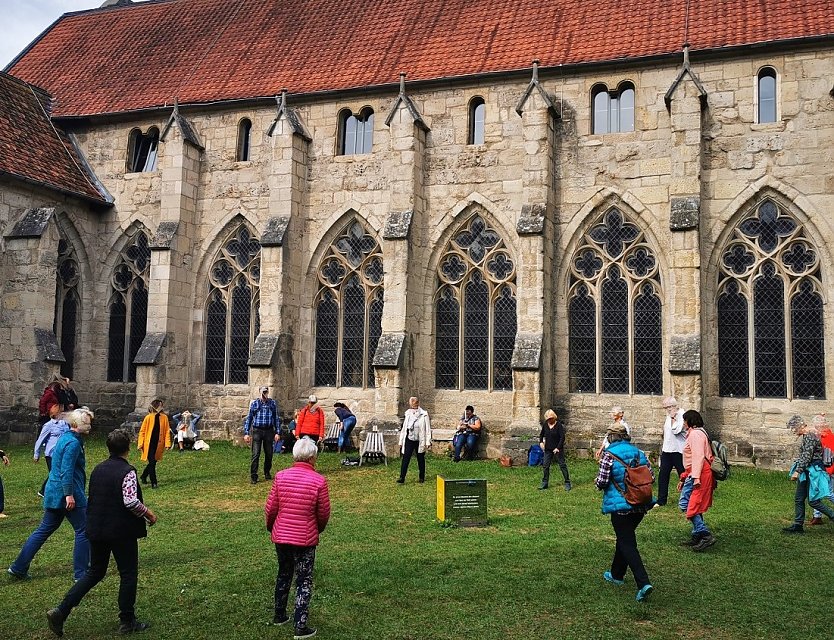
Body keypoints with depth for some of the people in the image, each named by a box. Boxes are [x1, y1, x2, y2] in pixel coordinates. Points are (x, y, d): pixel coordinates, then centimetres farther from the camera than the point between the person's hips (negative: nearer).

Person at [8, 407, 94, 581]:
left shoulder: (65, 438, 14)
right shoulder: (73, 443, -17)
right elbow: (66, 471, -23)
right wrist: (69, 494, -24)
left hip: (53, 493, 10)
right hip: (66, 494, -10)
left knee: (44, 530, 16)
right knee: (83, 531, 1)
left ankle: (18, 568, 20)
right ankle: (81, 573, 6)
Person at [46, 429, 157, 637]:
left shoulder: (98, 469, 7)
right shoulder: (127, 472, -17)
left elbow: (93, 498, 17)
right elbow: (131, 502, -25)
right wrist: (149, 514, -11)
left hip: (96, 531, 7)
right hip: (122, 532, -7)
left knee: (94, 572, 19)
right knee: (128, 574, 8)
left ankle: (61, 611, 10)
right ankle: (127, 622, 16)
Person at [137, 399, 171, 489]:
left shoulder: (164, 418, 0)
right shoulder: (148, 417, -7)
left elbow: (167, 431, 2)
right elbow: (142, 431, -2)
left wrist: (167, 443, -5)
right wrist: (140, 444, -4)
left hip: (159, 444, 3)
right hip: (149, 444, -3)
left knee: (153, 462, 14)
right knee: (152, 463, -6)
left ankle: (144, 476, 38)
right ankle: (154, 482, 1)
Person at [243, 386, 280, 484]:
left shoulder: (272, 403, 7)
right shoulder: (254, 403, 4)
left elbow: (276, 418, 11)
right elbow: (248, 418, 6)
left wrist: (277, 432, 5)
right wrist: (246, 433, 0)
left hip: (269, 431, 2)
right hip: (257, 431, -2)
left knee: (269, 454, 9)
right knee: (255, 454, -7)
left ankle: (267, 472, 28)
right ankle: (253, 476, -3)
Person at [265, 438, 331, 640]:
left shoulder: (281, 476, -7)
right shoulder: (318, 481, -15)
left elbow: (270, 508, -1)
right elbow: (323, 513, -6)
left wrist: (270, 527, 18)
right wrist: (319, 528, 15)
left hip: (281, 536, 4)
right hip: (305, 539, -4)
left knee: (283, 575, 23)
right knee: (304, 582, 8)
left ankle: (279, 615, 36)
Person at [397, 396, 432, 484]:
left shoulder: (424, 415, -7)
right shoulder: (407, 414, 6)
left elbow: (428, 429, -6)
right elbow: (404, 428, 12)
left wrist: (428, 442, -10)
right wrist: (401, 441, 11)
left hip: (420, 441, -2)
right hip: (409, 440, 3)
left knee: (421, 459, 9)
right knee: (405, 459, -7)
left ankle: (422, 477, 22)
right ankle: (402, 477, -8)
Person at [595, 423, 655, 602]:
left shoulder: (609, 455, -13)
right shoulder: (638, 452, 4)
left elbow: (602, 482, -16)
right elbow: (651, 476, 5)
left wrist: (597, 482, 7)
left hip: (620, 505, -6)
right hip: (641, 505, 6)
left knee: (627, 544, -3)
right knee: (625, 538, 22)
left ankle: (643, 583, -16)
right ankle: (617, 574, 35)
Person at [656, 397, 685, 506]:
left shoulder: (682, 415, -12)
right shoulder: (669, 416, 14)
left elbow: (676, 430, -23)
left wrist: (673, 417, -17)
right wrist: (663, 446, 22)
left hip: (678, 450, -8)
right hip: (667, 450, 8)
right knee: (663, 475, 6)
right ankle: (661, 500, 11)